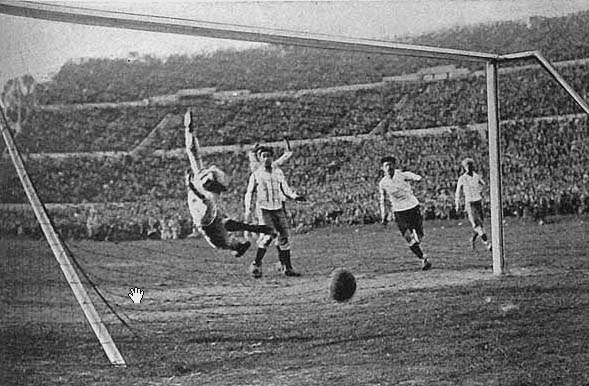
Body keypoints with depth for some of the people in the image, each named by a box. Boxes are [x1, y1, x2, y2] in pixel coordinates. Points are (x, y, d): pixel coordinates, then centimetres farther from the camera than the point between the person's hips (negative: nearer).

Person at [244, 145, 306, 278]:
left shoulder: (278, 172, 10)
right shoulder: (256, 174, 2)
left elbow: (285, 189, 14)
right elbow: (249, 193, 7)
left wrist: (295, 196, -4)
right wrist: (248, 208, -5)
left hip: (278, 208, 4)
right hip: (263, 209, -4)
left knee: (283, 237, 1)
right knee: (268, 236, -18)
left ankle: (287, 267, 9)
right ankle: (256, 265, -7)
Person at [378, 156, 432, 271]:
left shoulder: (402, 175, -7)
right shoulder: (383, 183, 1)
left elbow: (415, 177, -25)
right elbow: (382, 201, 13)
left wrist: (418, 179, -47)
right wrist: (383, 216, 9)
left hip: (413, 207, -1)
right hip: (399, 212, 1)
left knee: (418, 236, 3)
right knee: (409, 238, -12)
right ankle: (423, 259, -2)